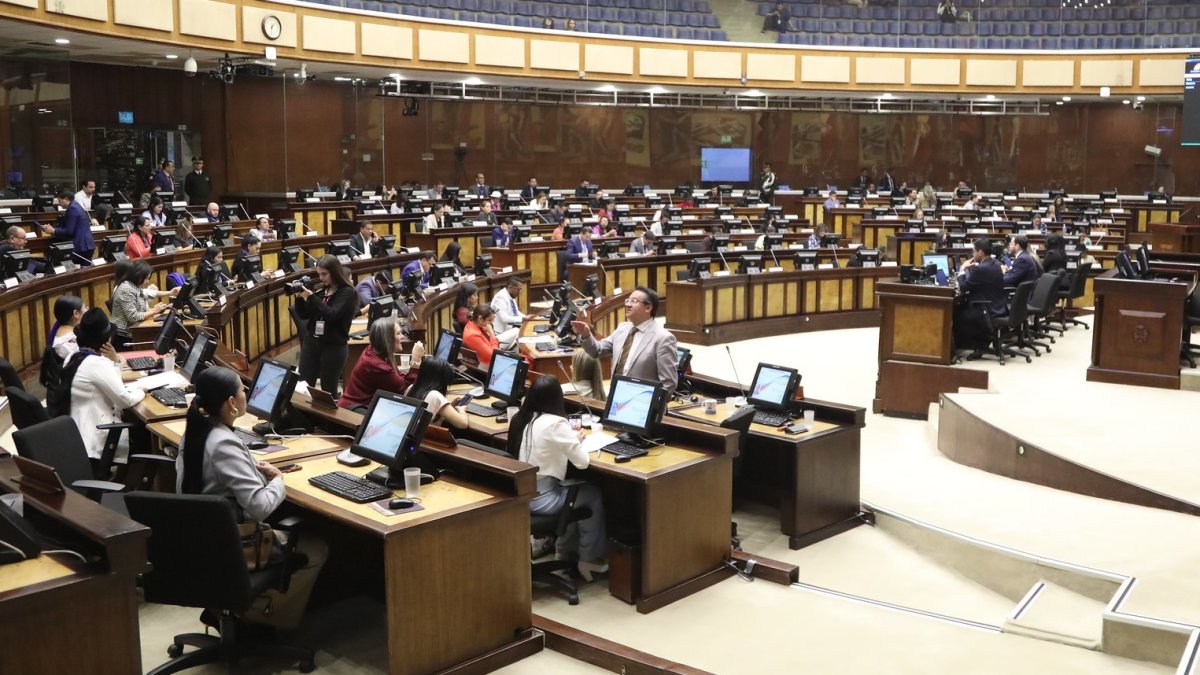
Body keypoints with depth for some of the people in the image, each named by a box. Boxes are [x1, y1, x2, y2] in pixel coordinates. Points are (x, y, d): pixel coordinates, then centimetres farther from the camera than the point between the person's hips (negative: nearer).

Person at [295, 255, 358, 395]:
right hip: (311, 341, 5)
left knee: (328, 389, 3)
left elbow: (331, 315, -21)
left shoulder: (348, 293, -9)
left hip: (334, 346, -5)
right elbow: (304, 315, 10)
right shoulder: (321, 290, 7)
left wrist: (310, 297, -23)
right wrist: (300, 297, -6)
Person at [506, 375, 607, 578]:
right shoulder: (556, 423, -19)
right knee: (594, 495, 17)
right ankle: (589, 559, 25)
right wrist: (576, 441, 4)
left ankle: (566, 547, 41)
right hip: (539, 499, -8)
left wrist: (569, 439, 15)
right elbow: (583, 461, -15)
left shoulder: (519, 418, 3)